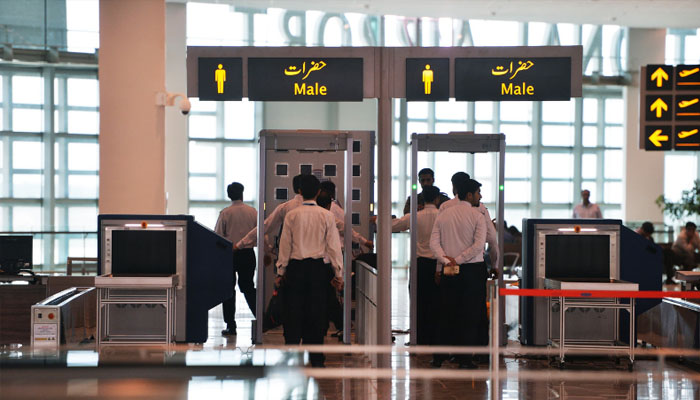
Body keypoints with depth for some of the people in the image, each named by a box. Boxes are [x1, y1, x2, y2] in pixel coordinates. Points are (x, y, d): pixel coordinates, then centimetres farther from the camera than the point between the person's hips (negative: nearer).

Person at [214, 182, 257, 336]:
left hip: (229, 253, -2)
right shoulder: (252, 212, -1)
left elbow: (218, 236, -5)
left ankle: (230, 325, 4)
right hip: (248, 253, 3)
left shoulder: (225, 213, -7)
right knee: (248, 287, 15)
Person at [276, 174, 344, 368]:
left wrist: (280, 271, 9)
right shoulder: (327, 216, -1)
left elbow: (285, 245, 2)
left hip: (295, 267, 0)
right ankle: (316, 358, 6)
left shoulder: (291, 215, -1)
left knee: (293, 312, 5)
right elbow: (334, 246, 0)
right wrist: (338, 274, 4)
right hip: (318, 268, 0)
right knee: (317, 312, 4)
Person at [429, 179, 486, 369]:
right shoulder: (477, 215, -6)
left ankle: (438, 357, 12)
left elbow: (434, 243, 1)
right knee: (470, 315, 3)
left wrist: (446, 262, -6)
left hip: (448, 271, 4)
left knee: (447, 313, 11)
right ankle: (465, 359, 3)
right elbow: (479, 245, -15)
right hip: (473, 269, -4)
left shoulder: (443, 215, 8)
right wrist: (458, 260, -12)